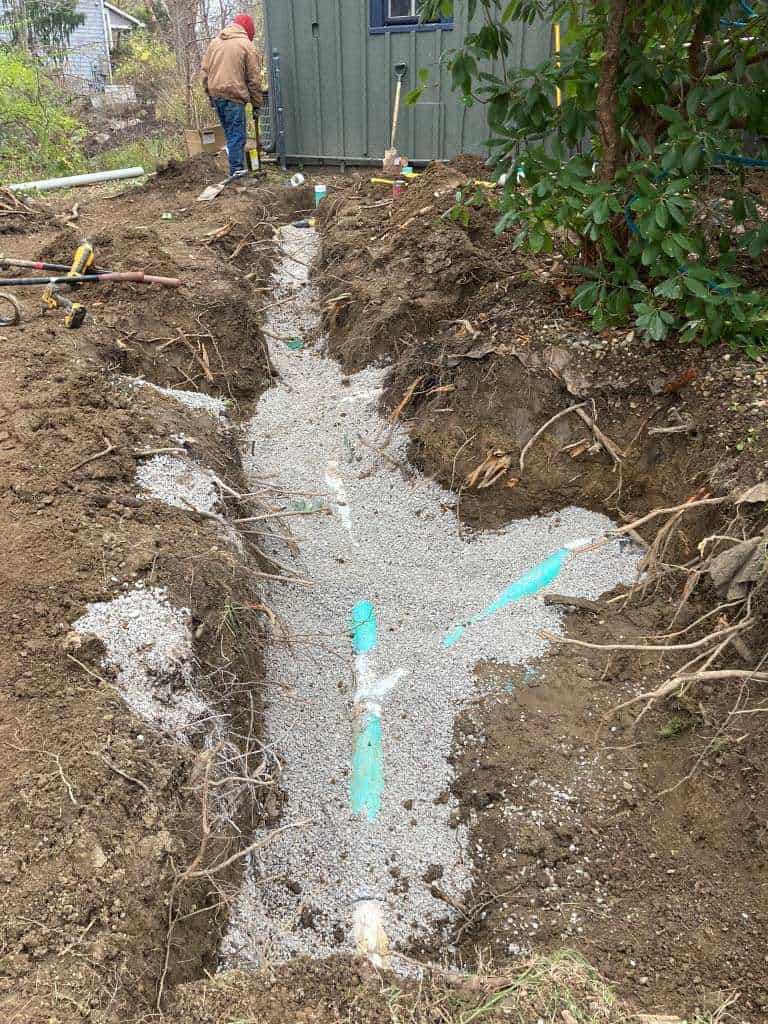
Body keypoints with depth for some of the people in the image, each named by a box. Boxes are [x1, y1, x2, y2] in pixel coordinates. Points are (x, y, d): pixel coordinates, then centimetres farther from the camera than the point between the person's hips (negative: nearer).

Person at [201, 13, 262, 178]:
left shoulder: (215, 41, 15)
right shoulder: (246, 45, -2)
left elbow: (205, 70, 15)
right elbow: (254, 79, -3)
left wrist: (209, 94, 19)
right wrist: (256, 105, 2)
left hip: (215, 94, 6)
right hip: (234, 95, -6)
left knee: (230, 132, 15)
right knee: (237, 134, -1)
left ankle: (237, 164, 18)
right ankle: (236, 169, -1)